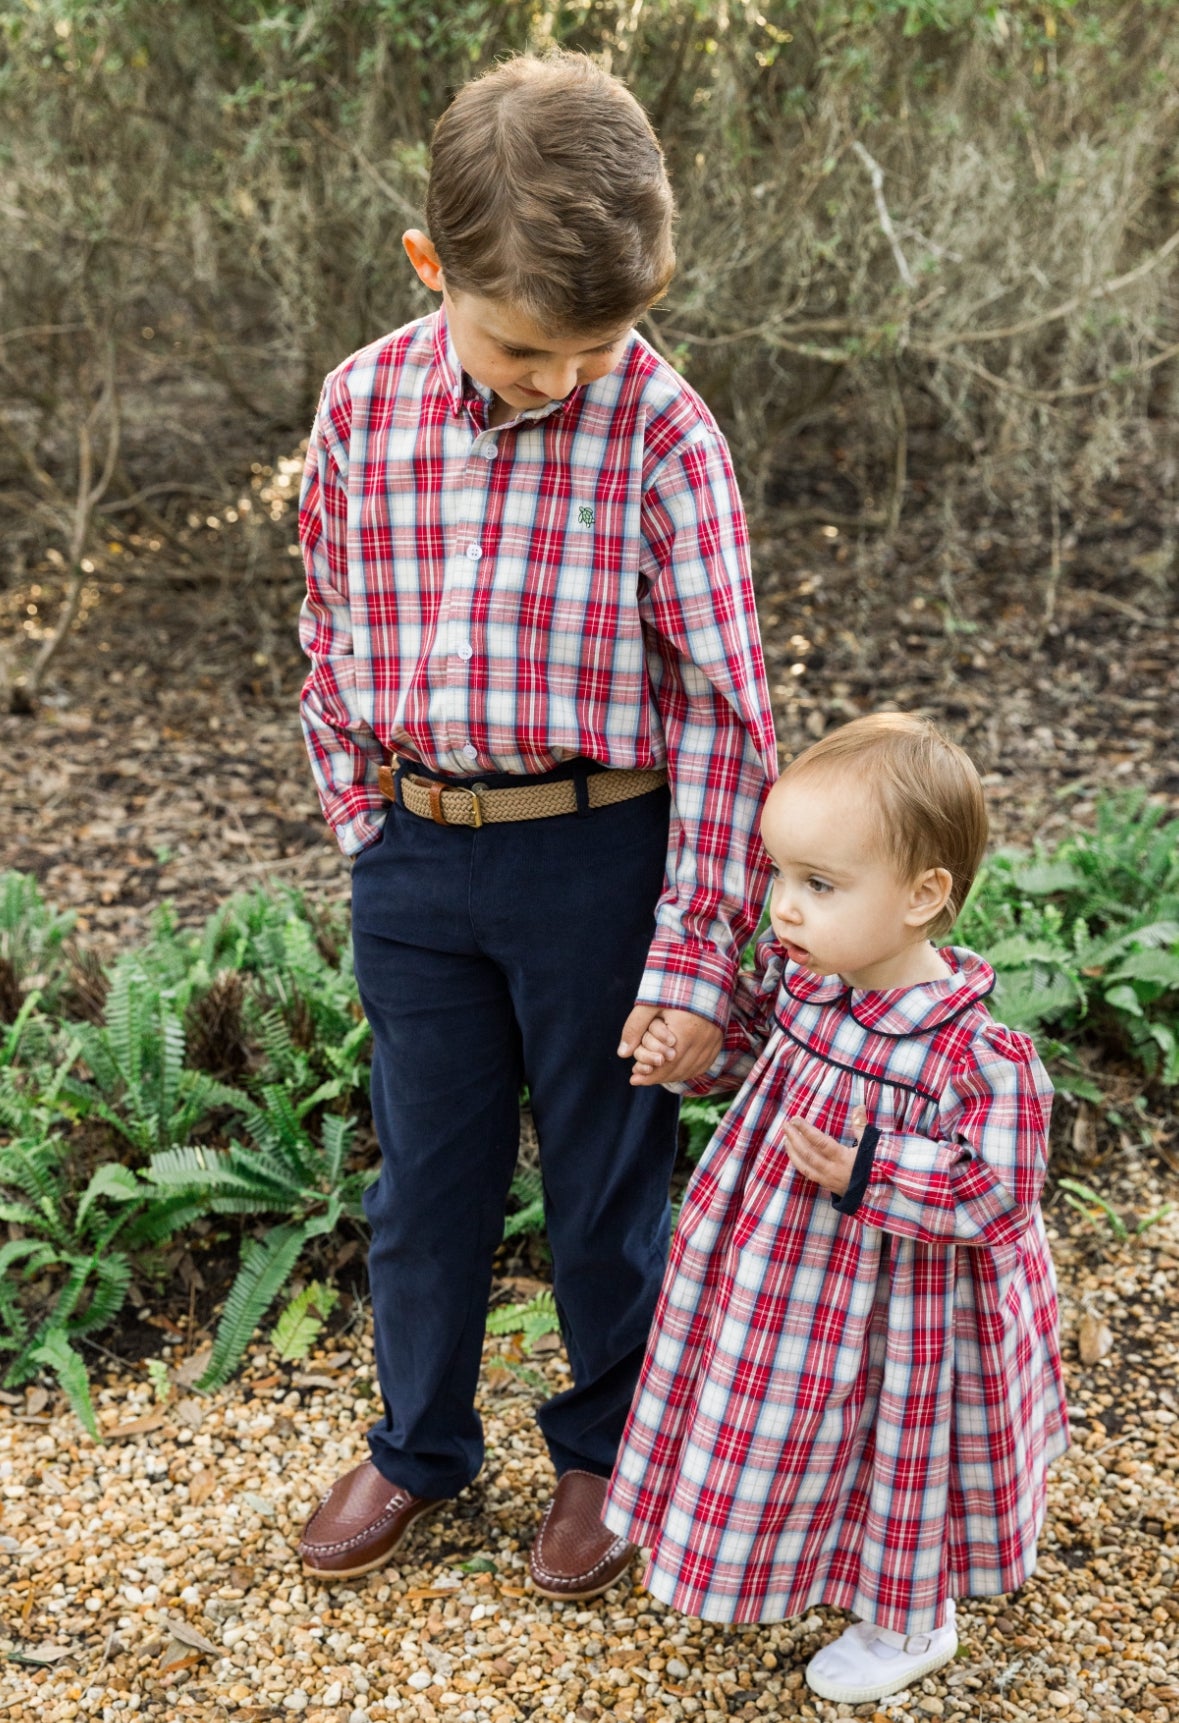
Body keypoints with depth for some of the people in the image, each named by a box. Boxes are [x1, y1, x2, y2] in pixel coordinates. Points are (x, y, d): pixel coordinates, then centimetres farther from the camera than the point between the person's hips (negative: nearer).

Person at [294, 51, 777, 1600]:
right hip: (415, 854, 3)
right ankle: (420, 1444, 39)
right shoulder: (363, 407, -3)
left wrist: (693, 950, -12)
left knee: (608, 1178, 13)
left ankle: (605, 1447, 37)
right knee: (425, 1175, 17)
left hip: (599, 855, -3)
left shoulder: (661, 427, -13)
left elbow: (722, 703, -11)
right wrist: (365, 827, 5)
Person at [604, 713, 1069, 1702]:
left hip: (905, 1307, -6)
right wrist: (687, 1053, -11)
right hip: (786, 1271, 6)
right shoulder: (797, 973, -13)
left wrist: (863, 1172, -33)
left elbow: (992, 1191, -26)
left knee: (902, 1452, 19)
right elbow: (753, 1034, 7)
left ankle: (911, 1625, 47)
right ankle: (802, 1555, 58)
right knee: (798, 1427, 28)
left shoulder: (978, 1057, -33)